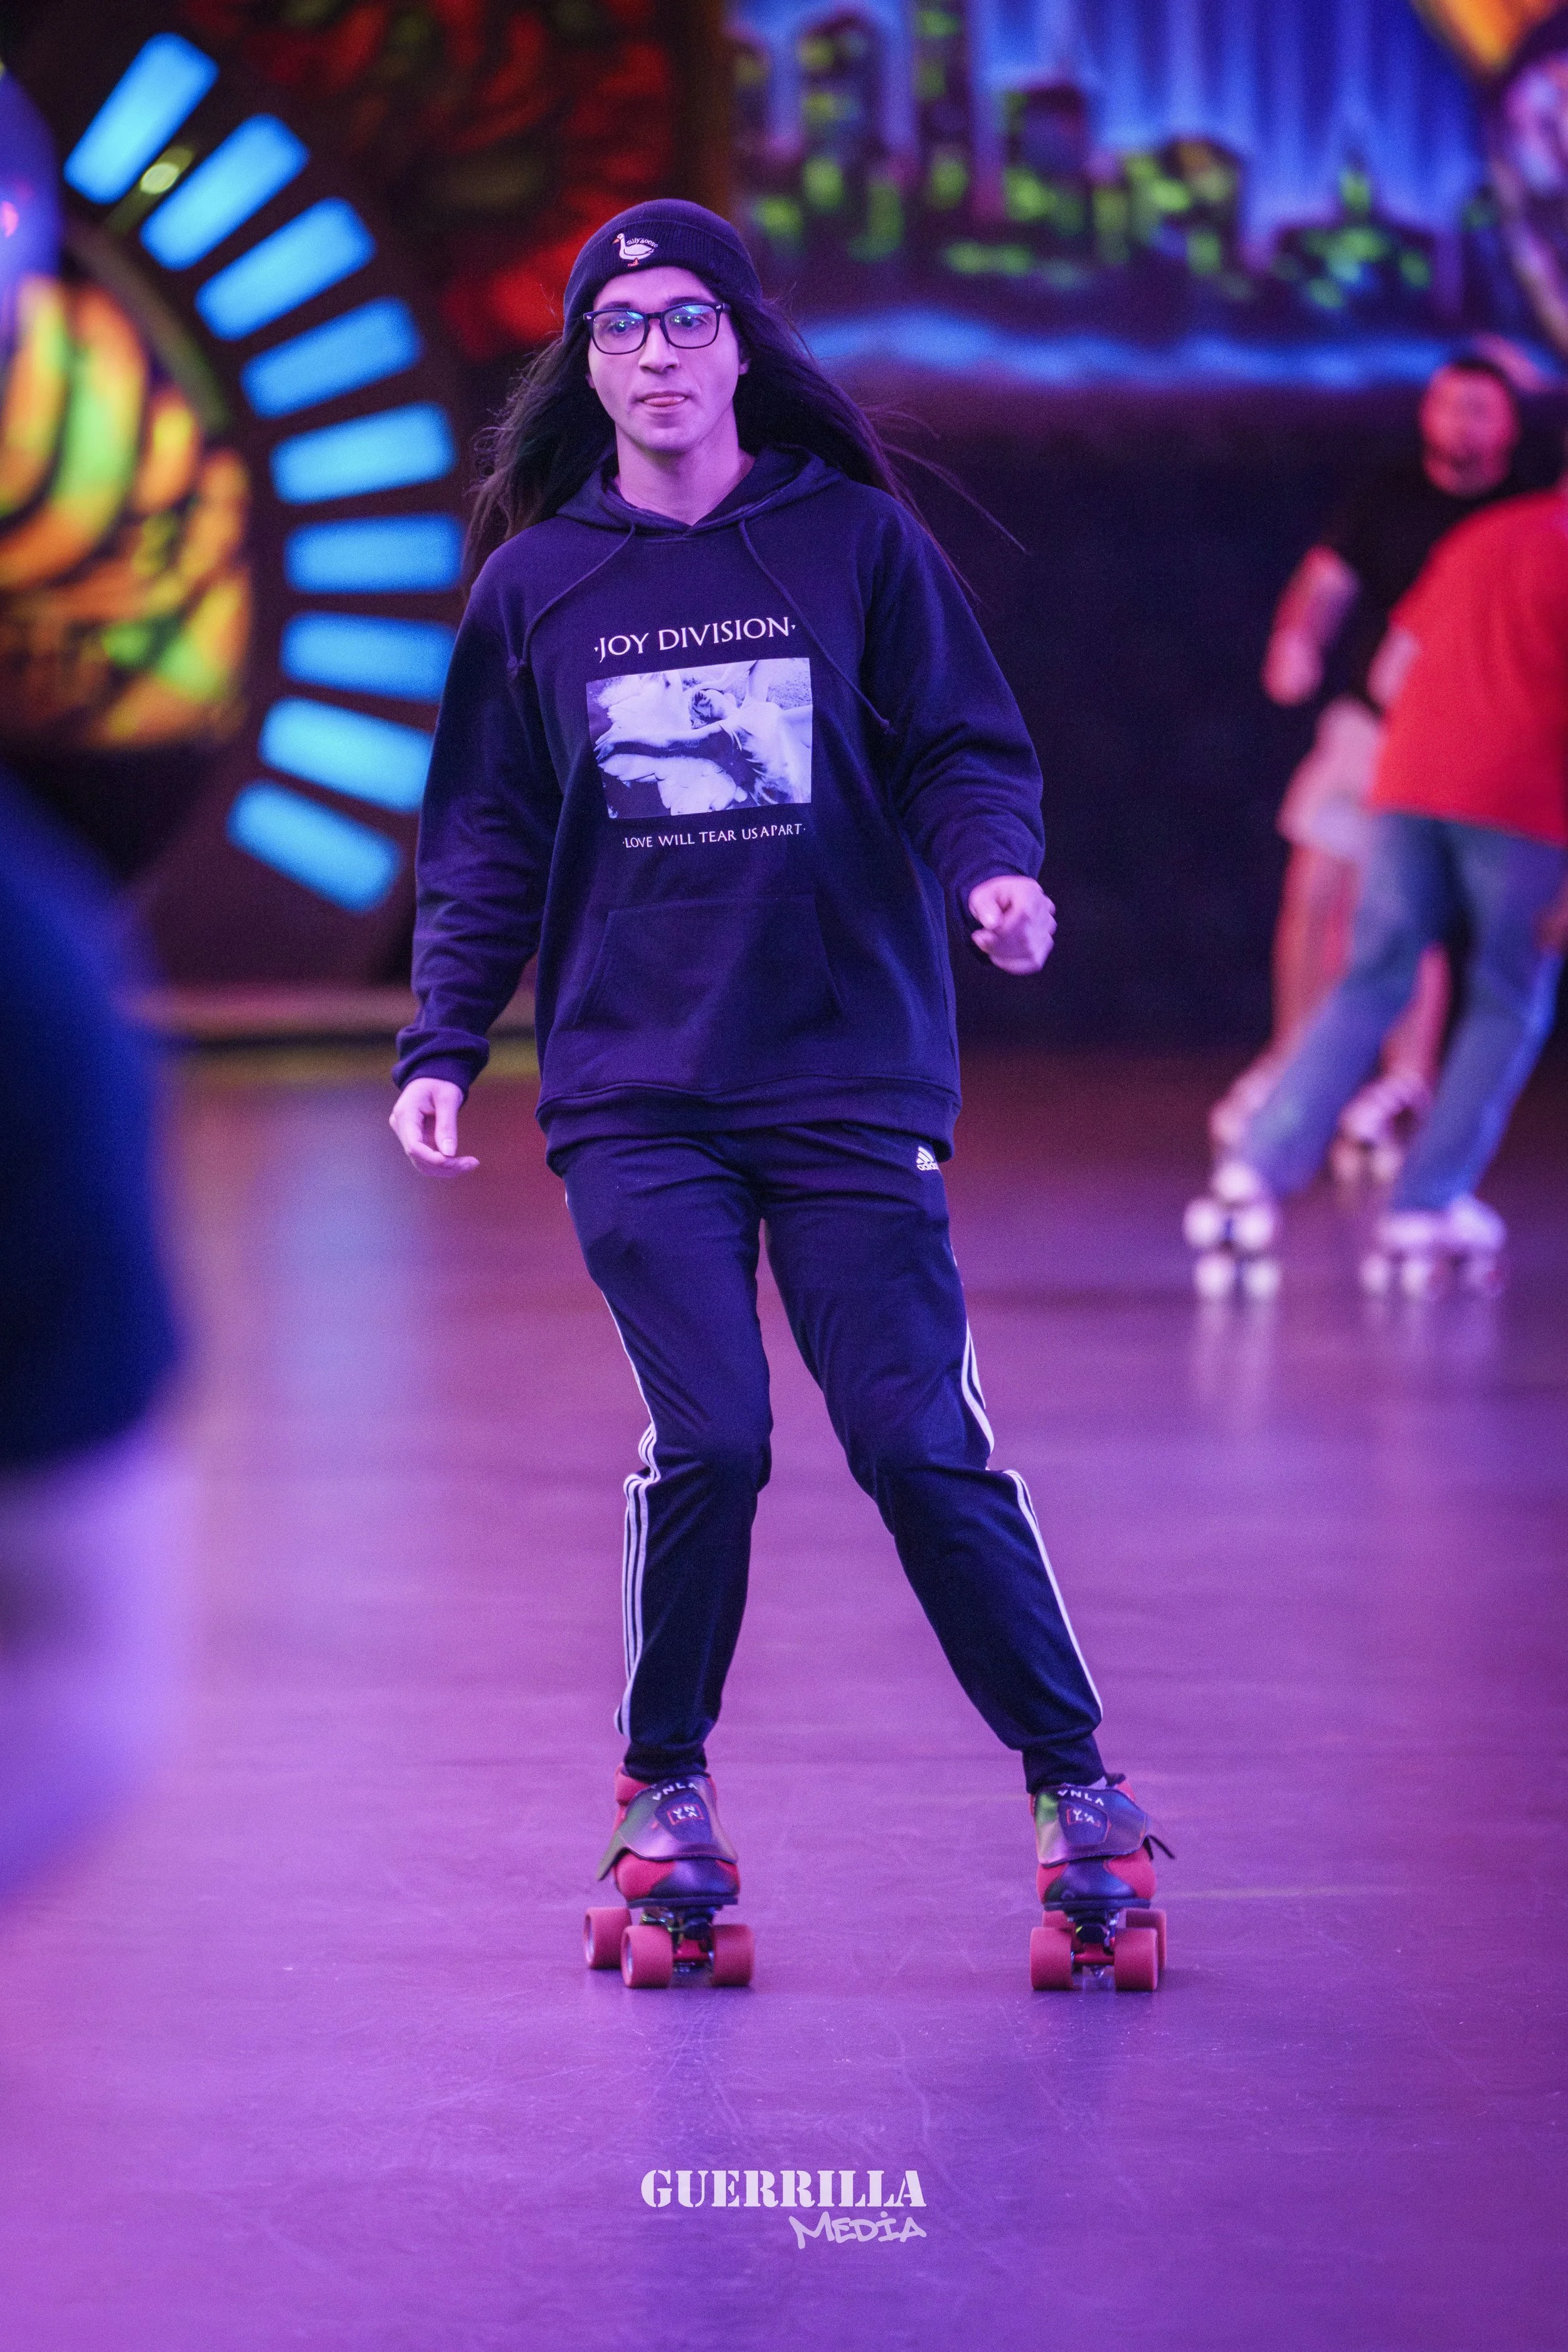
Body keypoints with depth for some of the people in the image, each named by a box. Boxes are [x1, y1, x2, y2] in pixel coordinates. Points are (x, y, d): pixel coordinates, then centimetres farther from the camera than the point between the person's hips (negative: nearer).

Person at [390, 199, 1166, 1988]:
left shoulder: (859, 543, 5)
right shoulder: (536, 584, 10)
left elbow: (964, 751, 5)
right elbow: (487, 840, 12)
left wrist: (992, 868, -17)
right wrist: (443, 1047, 2)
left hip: (852, 1077, -1)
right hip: (635, 1098, 1)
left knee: (919, 1445, -5)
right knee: (706, 1442, -11)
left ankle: (1070, 1773, 9)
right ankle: (664, 1787, 9)